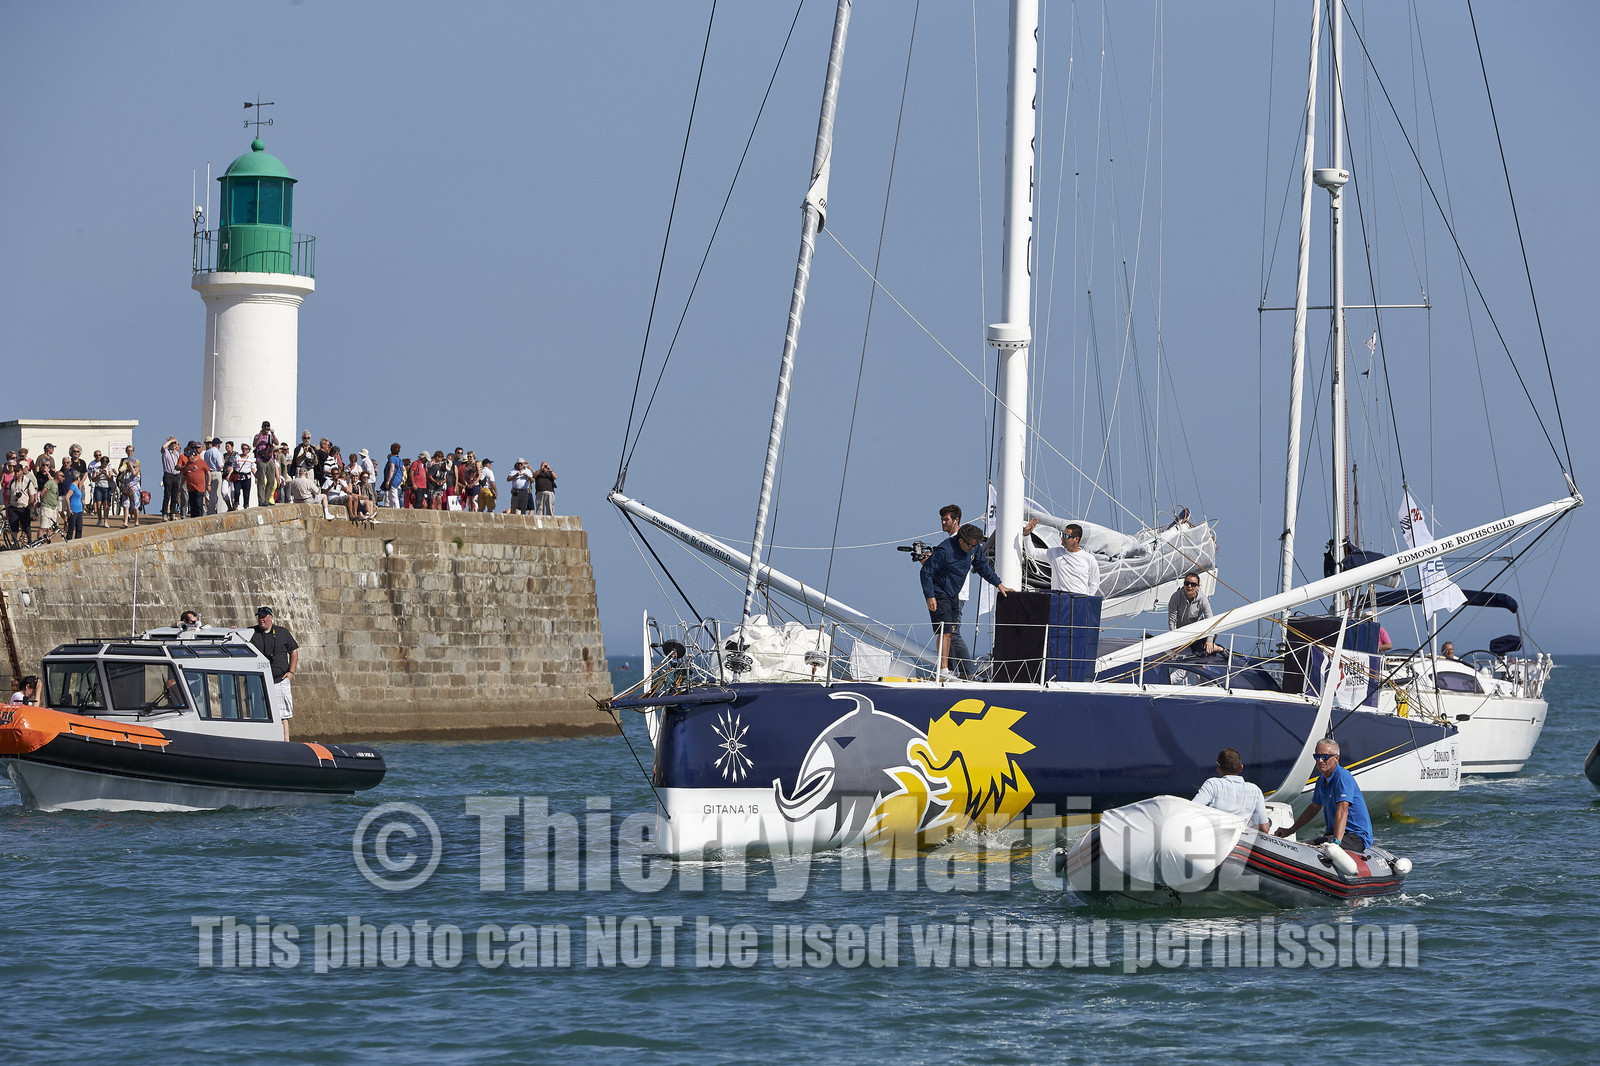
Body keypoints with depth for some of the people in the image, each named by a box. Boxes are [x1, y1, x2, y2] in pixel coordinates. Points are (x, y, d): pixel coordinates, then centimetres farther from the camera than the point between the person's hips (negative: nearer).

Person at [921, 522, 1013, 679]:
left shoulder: (975, 548, -2)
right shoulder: (945, 551, -25)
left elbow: (983, 566, 15)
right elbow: (926, 571, -19)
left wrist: (998, 584, 11)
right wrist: (930, 596, -23)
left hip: (954, 595, 8)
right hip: (939, 594, -8)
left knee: (949, 632, 10)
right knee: (945, 632, -17)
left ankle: (943, 671, 15)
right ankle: (943, 671, -22)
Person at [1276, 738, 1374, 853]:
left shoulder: (1342, 777, -17)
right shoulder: (1322, 780, 14)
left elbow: (1343, 810, -30)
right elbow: (1313, 808, 30)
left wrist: (1337, 841, -41)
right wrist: (1290, 830, 31)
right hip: (1333, 833, 9)